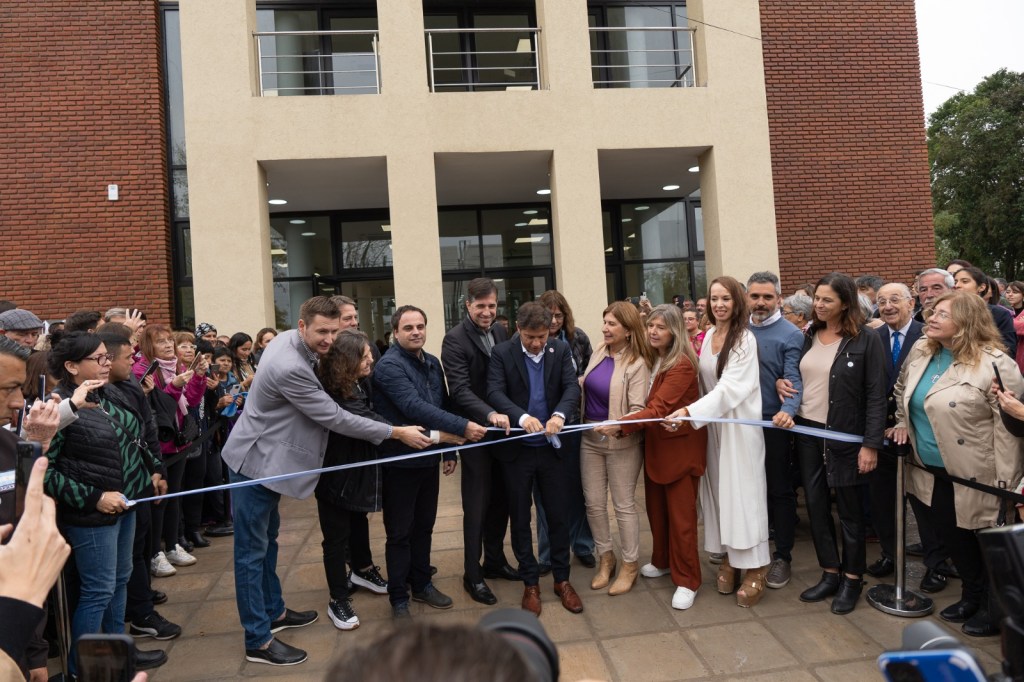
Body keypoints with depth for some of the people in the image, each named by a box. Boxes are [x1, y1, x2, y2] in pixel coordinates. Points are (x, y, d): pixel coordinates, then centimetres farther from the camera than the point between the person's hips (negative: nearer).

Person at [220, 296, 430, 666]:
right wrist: (397, 432, -21)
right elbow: (334, 418, -27)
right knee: (253, 550, 0)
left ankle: (273, 611, 35)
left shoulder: (290, 340, 0)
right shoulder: (290, 368, -30)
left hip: (268, 458, 10)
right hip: (255, 462, -10)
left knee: (268, 539, 20)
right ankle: (258, 640, 10)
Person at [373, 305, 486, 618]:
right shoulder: (389, 366, -17)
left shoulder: (433, 363, 7)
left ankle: (421, 584, 34)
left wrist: (449, 450, 12)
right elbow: (415, 407, -28)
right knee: (399, 533, 6)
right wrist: (463, 427, -32)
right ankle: (398, 598, 21)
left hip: (429, 459, 7)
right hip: (400, 462, -6)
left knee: (424, 527, 18)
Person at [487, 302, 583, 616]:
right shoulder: (502, 353, -6)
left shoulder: (561, 350, 0)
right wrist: (522, 417, -34)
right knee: (520, 519, 9)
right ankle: (530, 583, 25)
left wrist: (559, 414, -30)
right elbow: (495, 392, -17)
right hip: (517, 448, -1)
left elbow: (572, 387, -10)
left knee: (558, 515, 10)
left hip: (551, 446, 2)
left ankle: (562, 579, 27)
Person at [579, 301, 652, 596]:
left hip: (621, 442, -6)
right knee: (594, 503, 11)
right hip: (590, 438, 6)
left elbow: (638, 409, -18)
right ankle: (605, 558, 29)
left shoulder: (638, 363, -15)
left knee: (624, 504, 7)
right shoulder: (598, 351, 3)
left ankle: (630, 564, 23)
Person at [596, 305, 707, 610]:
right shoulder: (652, 359, 5)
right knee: (655, 507, 16)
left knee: (680, 514, 2)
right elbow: (649, 404, 5)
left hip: (680, 444, -7)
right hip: (655, 442, 7)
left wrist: (621, 425, -34)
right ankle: (662, 561, 37)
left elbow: (659, 409, -27)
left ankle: (687, 581, 16)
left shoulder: (682, 365, -20)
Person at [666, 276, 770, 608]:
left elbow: (729, 387, -22)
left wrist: (689, 411, -30)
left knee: (742, 492, -2)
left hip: (740, 423, -6)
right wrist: (693, 413, 7)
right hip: (713, 422, 6)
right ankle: (728, 557, 21)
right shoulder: (709, 335, 7)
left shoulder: (745, 339, -14)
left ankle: (754, 570, 8)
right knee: (719, 490, 9)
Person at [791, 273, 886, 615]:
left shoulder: (866, 339, -9)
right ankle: (830, 574, 24)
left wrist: (871, 444, -14)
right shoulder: (809, 336, 7)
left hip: (845, 435, -5)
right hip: (807, 431, 5)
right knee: (816, 505, 9)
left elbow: (876, 395, -11)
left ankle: (853, 579, 24)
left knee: (850, 510, 8)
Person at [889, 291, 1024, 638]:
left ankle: (994, 611, 31)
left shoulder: (995, 363, -18)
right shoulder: (920, 353, 3)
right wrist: (903, 423, 8)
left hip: (977, 478, -6)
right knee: (954, 540, 20)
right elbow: (903, 390, 21)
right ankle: (972, 597, 40)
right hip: (933, 475, 7)